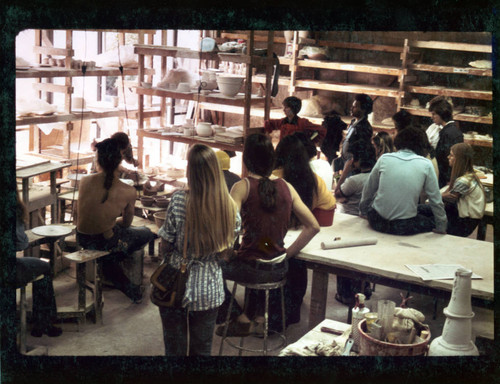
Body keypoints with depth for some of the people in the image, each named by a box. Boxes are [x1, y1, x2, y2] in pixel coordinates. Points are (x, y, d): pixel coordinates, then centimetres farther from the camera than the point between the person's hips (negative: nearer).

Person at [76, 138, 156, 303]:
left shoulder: (85, 181, -10)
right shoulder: (128, 191, -18)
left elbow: (85, 212, 7)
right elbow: (126, 223, -2)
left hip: (82, 239, 4)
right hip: (107, 242, -4)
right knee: (146, 233, 24)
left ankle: (130, 289, 40)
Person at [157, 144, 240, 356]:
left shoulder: (179, 200, -18)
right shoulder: (230, 207, -9)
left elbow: (165, 245, -9)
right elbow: (225, 251, 2)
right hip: (210, 292, 2)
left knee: (174, 348, 15)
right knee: (202, 349, 19)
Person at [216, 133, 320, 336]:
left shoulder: (242, 187, -12)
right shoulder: (287, 187, -1)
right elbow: (313, 227, 0)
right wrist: (288, 253, 8)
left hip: (251, 269, -4)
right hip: (280, 270, 5)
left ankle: (241, 319, 21)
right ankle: (260, 315, 40)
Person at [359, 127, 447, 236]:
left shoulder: (384, 158, 1)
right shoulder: (426, 164, -3)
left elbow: (368, 190, 12)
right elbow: (436, 200, 1)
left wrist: (363, 211, 29)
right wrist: (441, 228, 13)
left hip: (377, 223, 4)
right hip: (405, 227, -3)